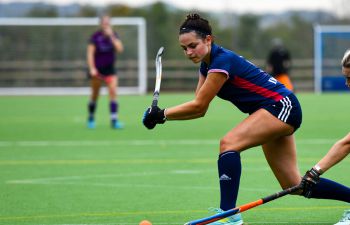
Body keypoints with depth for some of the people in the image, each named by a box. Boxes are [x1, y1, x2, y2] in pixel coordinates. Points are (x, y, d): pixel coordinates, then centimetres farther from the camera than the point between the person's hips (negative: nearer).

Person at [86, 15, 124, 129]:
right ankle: (91, 118, 27)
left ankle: (114, 120, -17)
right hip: (97, 69, -2)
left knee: (113, 92, -14)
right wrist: (92, 68, -20)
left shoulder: (114, 35, 1)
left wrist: (111, 36, -20)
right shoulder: (95, 36, -8)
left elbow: (120, 49, -13)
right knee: (95, 95, 7)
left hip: (110, 69, 2)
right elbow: (90, 53, -11)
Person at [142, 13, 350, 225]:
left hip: (282, 107, -10)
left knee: (229, 143, -25)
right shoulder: (207, 63, 6)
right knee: (295, 185, 9)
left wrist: (162, 115, -15)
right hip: (279, 111, 10)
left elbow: (198, 105, -21)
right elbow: (199, 109, 3)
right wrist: (160, 114, -9)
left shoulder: (222, 61, -22)